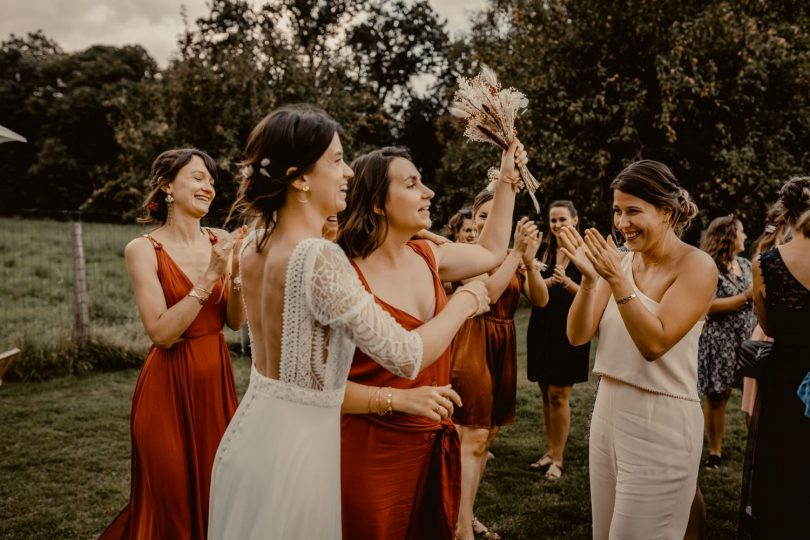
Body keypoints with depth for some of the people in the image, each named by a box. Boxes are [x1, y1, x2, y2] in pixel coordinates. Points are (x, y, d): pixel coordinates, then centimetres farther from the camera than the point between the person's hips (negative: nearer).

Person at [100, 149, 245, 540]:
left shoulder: (220, 243, 1)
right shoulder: (144, 249, -11)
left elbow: (235, 322, 1)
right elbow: (162, 333, -19)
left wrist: (238, 272, -16)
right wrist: (210, 276, -24)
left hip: (215, 376, 4)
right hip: (170, 383, -4)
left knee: (215, 488, 15)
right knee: (172, 495, 9)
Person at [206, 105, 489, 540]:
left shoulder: (254, 245, -1)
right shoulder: (319, 259, -27)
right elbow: (406, 357, -24)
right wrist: (466, 301, -9)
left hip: (251, 428, 8)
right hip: (298, 440, -8)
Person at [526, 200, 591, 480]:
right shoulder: (545, 250, 8)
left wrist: (566, 282, -25)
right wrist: (549, 281, -18)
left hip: (570, 332, -5)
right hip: (542, 329, 5)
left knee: (558, 395, -3)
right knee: (546, 394, 11)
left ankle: (558, 459, 8)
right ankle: (550, 451, 23)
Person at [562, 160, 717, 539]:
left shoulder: (696, 265, -12)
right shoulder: (620, 261, 4)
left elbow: (655, 343, -21)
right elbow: (578, 335, -3)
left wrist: (618, 280, -27)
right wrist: (589, 278, -18)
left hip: (661, 422, -6)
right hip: (608, 411, 6)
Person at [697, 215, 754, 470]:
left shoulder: (746, 264, 11)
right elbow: (710, 305, -19)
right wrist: (746, 296, -15)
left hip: (748, 340, 6)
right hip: (720, 342, -6)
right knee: (717, 397, 3)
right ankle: (715, 452, 13)